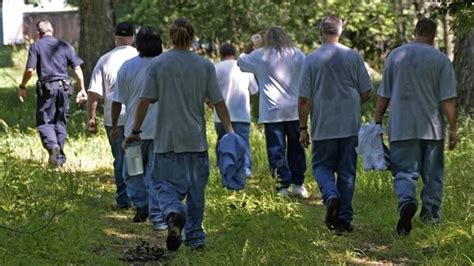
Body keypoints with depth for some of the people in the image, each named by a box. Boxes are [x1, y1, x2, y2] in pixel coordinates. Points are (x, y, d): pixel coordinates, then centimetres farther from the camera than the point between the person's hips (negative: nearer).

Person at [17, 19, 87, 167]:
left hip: (46, 88, -3)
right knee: (61, 121, 13)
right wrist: (82, 89, 11)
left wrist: (22, 87, 5)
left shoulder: (36, 46, 0)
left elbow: (30, 70, -9)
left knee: (44, 122, 3)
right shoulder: (65, 45, 10)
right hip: (64, 87, 3)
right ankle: (60, 157, 14)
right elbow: (77, 68, 5)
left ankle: (52, 145, -24)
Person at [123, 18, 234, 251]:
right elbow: (218, 102, -1)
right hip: (196, 139, 1)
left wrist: (135, 131, 4)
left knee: (168, 185, 1)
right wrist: (229, 131, 7)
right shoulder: (205, 66, 1)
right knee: (196, 188, 12)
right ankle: (195, 237, 18)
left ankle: (173, 214, -30)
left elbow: (145, 100, -3)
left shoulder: (157, 64, -2)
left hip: (167, 139, -1)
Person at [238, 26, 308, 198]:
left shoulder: (260, 56, 1)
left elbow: (241, 62, 17)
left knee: (276, 151, 0)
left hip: (272, 112, -3)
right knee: (296, 149, 13)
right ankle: (298, 184, 15)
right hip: (295, 111, 3)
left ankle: (283, 187, -3)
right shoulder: (298, 55, 6)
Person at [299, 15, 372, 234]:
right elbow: (366, 93, 4)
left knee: (322, 166, 11)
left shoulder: (311, 60, -3)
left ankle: (331, 195, -18)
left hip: (323, 127, -1)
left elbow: (304, 99, -4)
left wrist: (303, 128, 4)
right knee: (347, 172, 7)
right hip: (350, 126, 1)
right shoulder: (353, 57, 0)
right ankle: (344, 218, 6)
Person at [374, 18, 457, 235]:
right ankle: (431, 214, 19)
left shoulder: (395, 55, 4)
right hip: (432, 127, -1)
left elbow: (384, 95, 7)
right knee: (432, 174, 12)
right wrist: (453, 128, -1)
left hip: (402, 127, 1)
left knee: (404, 171, -1)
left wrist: (377, 121, 15)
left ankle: (407, 201, -28)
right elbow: (447, 99, -7)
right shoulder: (441, 59, -4)